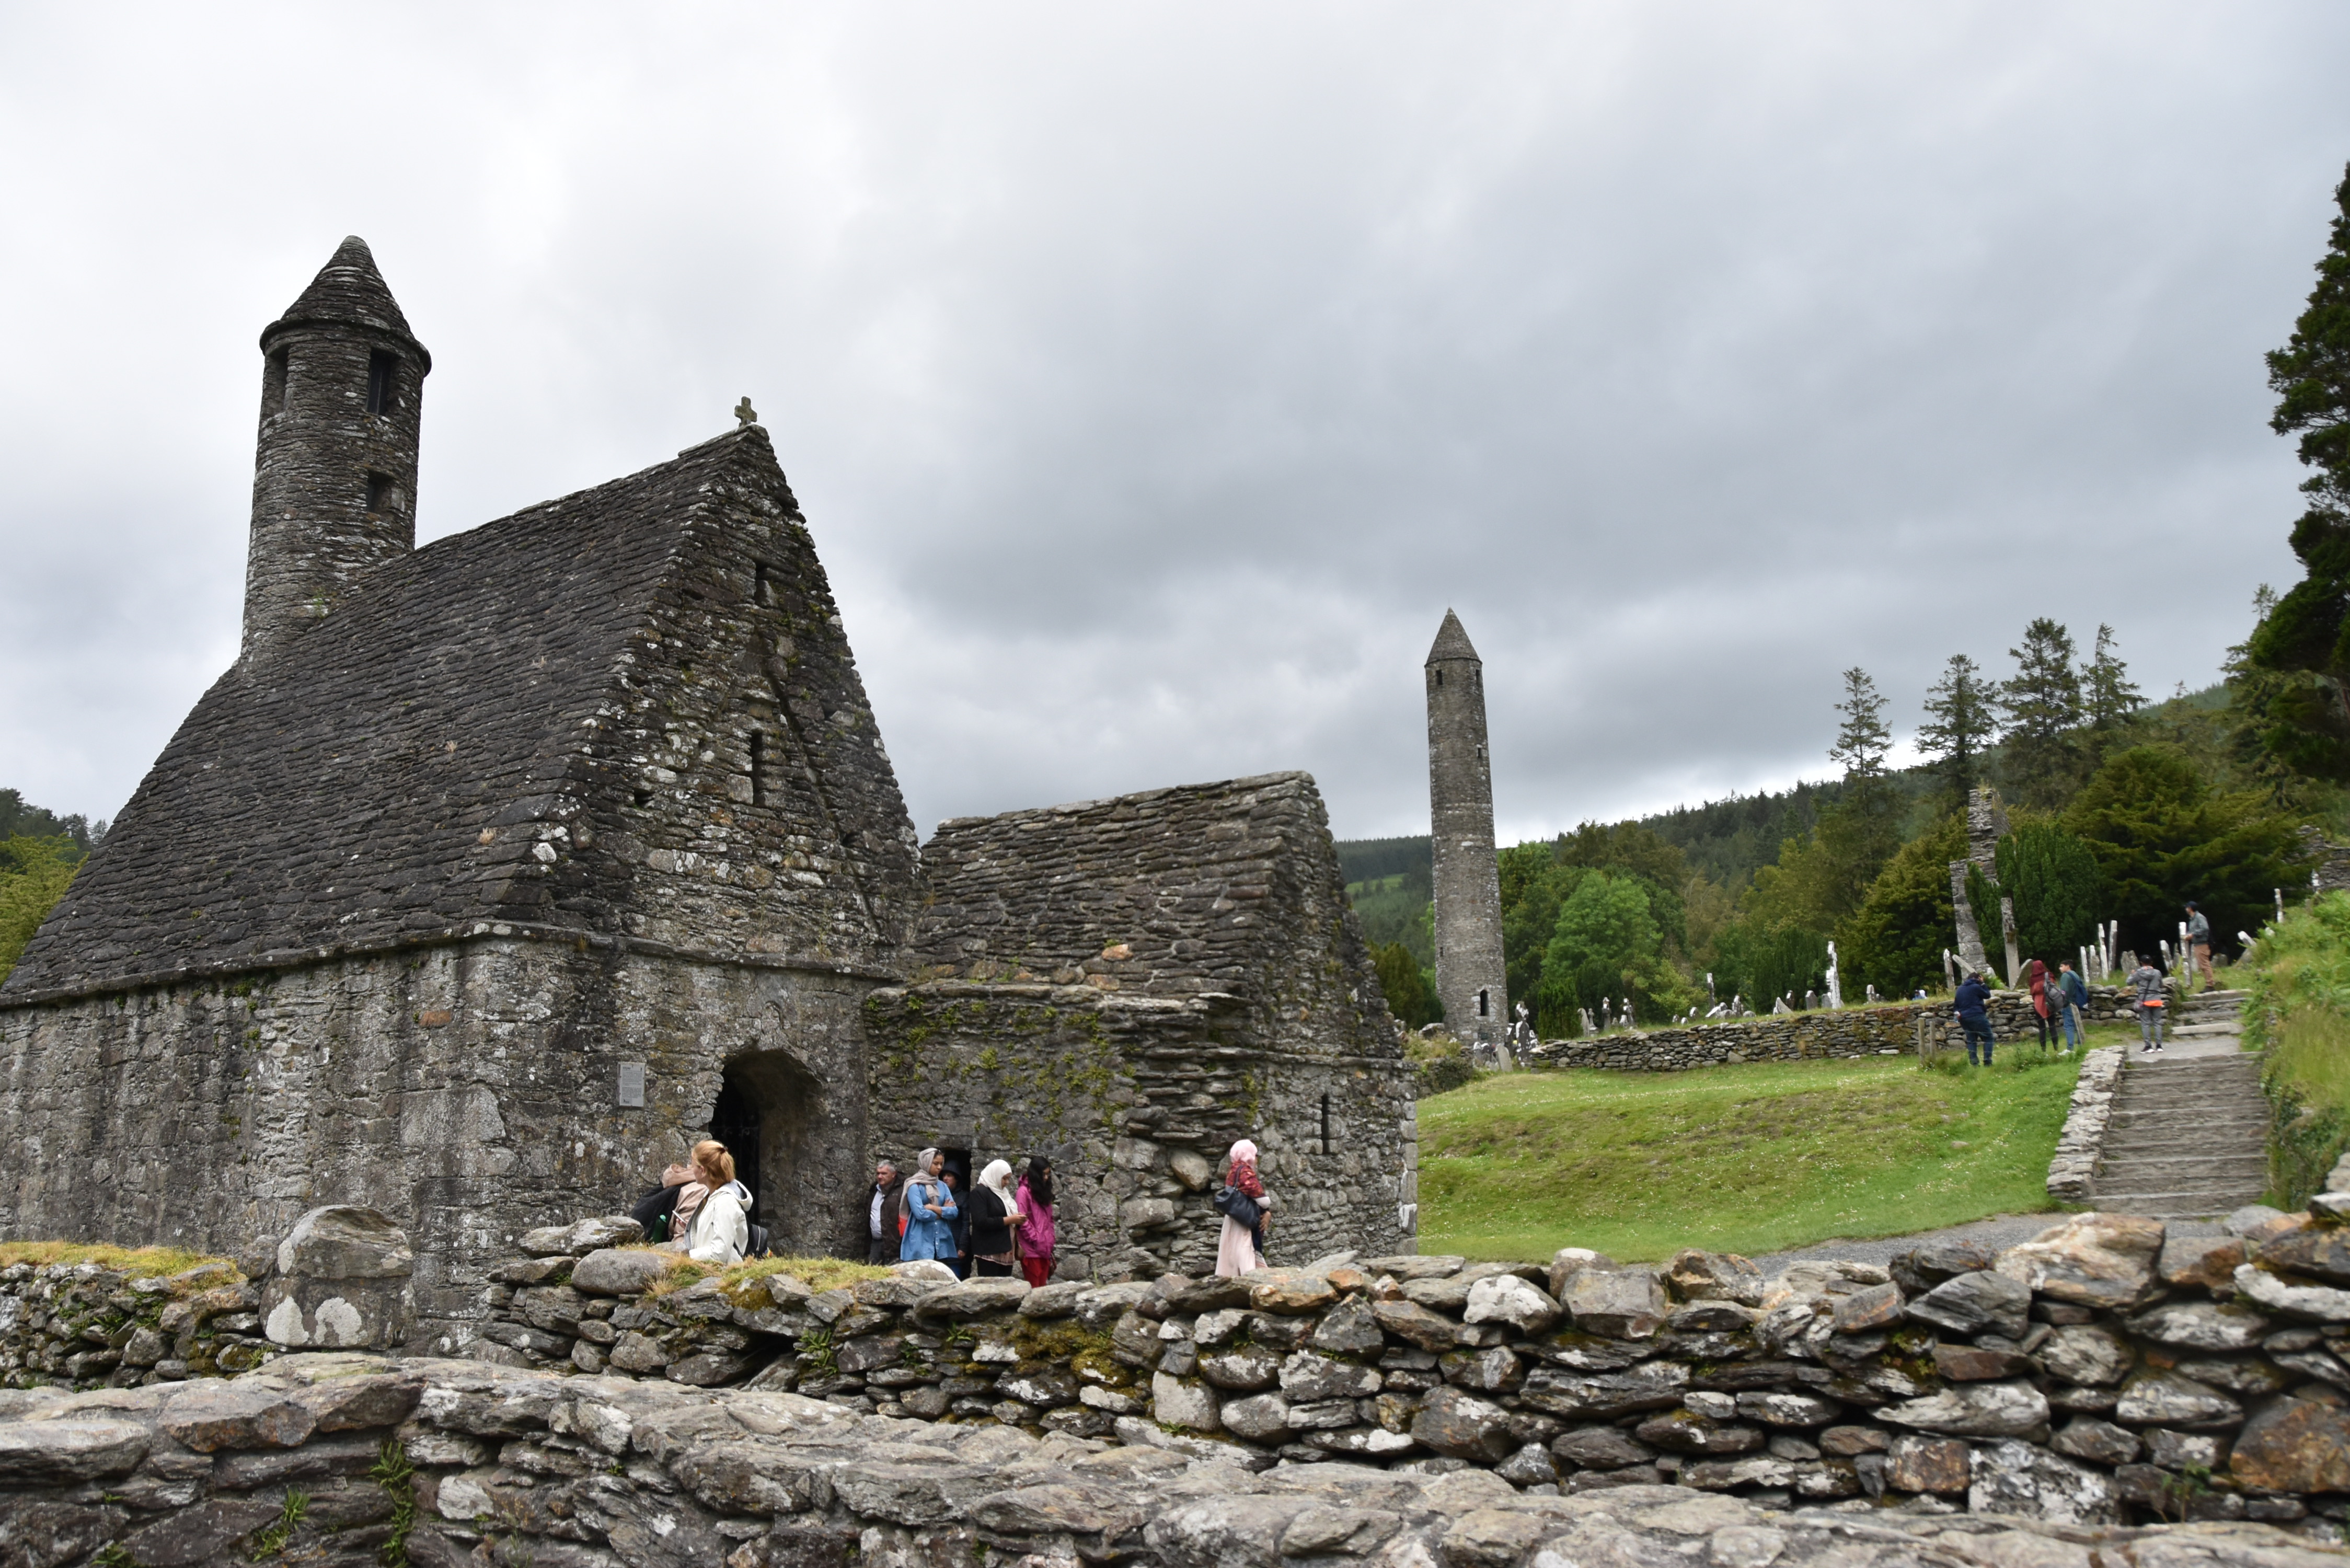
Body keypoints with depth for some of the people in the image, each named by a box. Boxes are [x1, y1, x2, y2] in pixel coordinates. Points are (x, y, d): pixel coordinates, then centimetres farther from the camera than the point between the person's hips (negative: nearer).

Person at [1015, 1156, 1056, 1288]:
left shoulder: (1044, 1191, 15)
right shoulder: (1024, 1192, -9)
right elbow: (1023, 1220, -14)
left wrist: (1050, 1240, 10)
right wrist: (1036, 1239, -13)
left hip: (1045, 1249, 7)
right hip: (1031, 1250, -7)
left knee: (1042, 1287, 7)